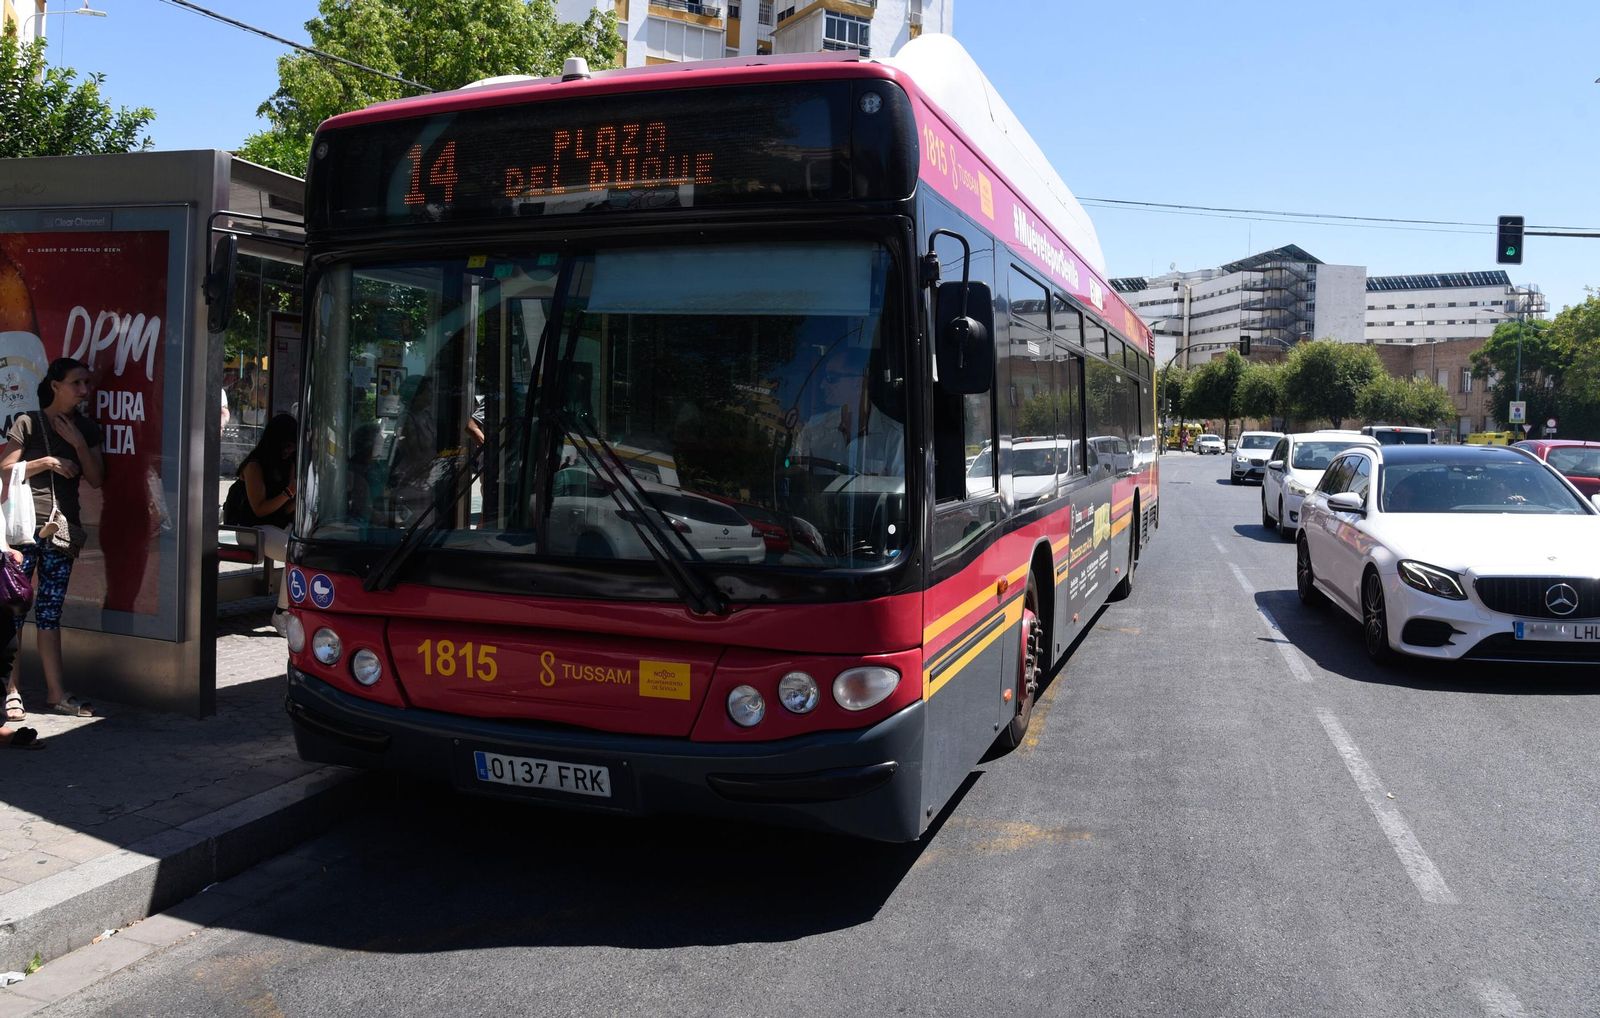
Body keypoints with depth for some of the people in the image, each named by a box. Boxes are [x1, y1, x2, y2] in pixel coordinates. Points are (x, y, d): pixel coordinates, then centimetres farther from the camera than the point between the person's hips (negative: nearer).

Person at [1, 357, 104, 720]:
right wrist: (45, 462, -14)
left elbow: (96, 479, 4)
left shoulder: (86, 428, 10)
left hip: (62, 529, 4)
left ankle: (55, 693, 10)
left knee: (50, 612, 9)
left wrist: (78, 443, -6)